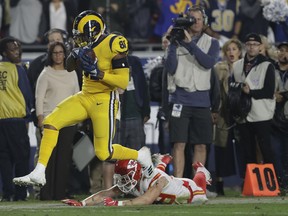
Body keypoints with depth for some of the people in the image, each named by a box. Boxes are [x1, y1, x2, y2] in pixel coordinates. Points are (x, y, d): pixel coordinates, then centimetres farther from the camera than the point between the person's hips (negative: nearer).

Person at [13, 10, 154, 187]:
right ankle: (39, 174, -10)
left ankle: (141, 156, 23)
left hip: (104, 100, -7)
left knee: (104, 153, -5)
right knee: (51, 122, -9)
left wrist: (98, 73, -26)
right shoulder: (88, 46, 7)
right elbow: (69, 67, 17)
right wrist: (75, 55, -5)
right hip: (85, 97, 7)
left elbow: (123, 82, -18)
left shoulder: (113, 45, -16)